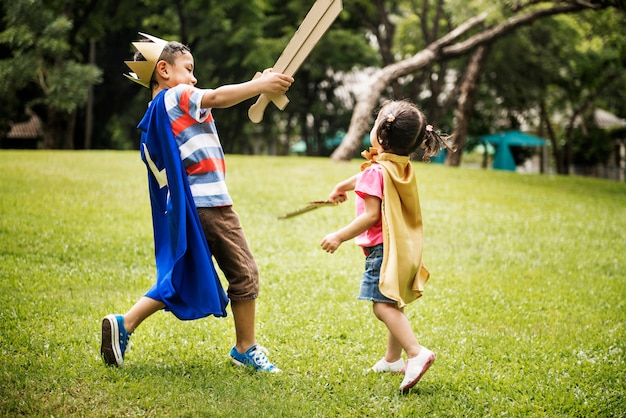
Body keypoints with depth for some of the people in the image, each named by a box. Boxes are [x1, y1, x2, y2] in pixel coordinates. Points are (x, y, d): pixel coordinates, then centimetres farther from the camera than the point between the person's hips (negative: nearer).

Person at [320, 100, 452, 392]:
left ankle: (416, 353, -33)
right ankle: (393, 359, 32)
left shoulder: (376, 171, -17)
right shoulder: (403, 167, 12)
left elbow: (371, 215, -23)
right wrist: (342, 186, 47)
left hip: (383, 247, -10)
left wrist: (340, 237, -18)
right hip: (404, 246, 10)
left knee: (383, 305, -18)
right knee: (394, 304, 21)